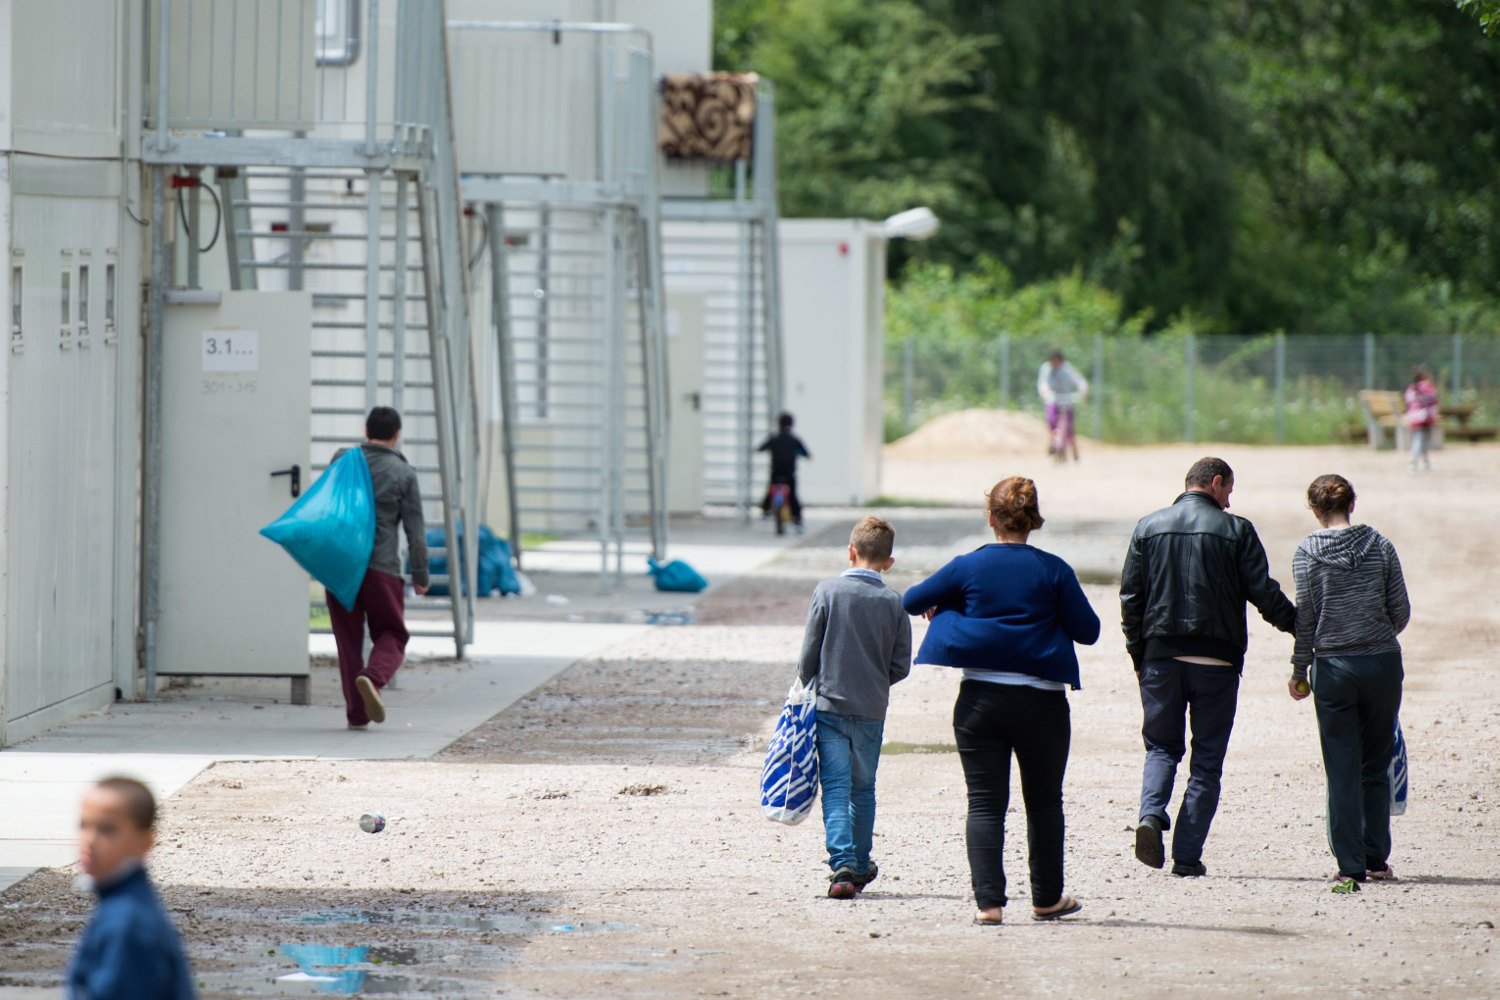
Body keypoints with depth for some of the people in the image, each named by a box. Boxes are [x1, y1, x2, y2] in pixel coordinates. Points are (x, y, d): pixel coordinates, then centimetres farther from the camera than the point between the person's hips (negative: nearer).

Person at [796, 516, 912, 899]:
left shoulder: (827, 591, -8)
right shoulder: (894, 603, -4)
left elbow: (809, 653, -6)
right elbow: (901, 666, 0)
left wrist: (804, 690, 13)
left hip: (829, 705, -2)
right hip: (872, 710, 2)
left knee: (836, 788, -3)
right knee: (863, 789, 17)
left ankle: (842, 864, -19)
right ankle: (860, 867, 25)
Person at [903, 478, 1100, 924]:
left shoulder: (967, 567, -3)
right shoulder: (1053, 570, -5)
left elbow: (912, 601, 7)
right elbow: (1088, 631, 0)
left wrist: (942, 607, 29)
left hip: (981, 699, 0)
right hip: (1041, 700, 0)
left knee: (985, 803, 3)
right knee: (1044, 802, 14)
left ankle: (988, 900, -7)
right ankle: (1047, 898, 22)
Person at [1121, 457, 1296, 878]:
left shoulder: (1148, 527, 7)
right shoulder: (1236, 530, -3)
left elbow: (1130, 596, 6)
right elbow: (1264, 593, -5)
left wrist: (1139, 657, 14)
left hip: (1160, 654, 2)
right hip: (1216, 660, -2)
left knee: (1162, 746, 16)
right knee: (1206, 760, 5)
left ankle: (1151, 814, -12)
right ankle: (1187, 855, -1)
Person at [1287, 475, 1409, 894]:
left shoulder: (1307, 553, -5)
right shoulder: (1379, 546, 0)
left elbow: (1306, 618, -5)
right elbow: (1401, 612, 2)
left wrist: (1299, 670, 6)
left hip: (1333, 667, -2)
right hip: (1383, 664, 2)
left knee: (1343, 772, 3)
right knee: (1376, 766, 15)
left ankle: (1351, 867, -2)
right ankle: (1376, 858, 16)